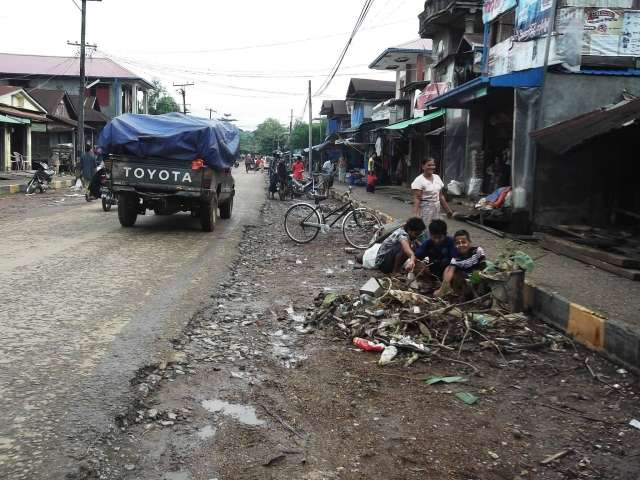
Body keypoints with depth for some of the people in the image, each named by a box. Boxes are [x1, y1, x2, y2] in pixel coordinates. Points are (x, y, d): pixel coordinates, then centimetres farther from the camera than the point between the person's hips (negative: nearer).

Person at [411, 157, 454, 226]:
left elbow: (441, 196, 17)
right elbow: (417, 198, -18)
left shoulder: (437, 177, 10)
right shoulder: (419, 180, -11)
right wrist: (415, 213, -29)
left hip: (437, 208, 7)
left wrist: (447, 209, 18)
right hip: (425, 208, -7)